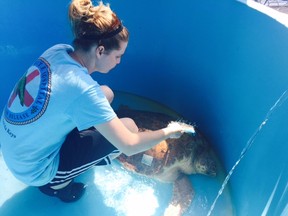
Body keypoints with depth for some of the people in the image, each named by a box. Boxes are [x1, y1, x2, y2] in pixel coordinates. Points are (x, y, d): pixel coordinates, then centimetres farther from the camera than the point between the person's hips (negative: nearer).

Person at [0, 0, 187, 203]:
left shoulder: (58, 50, -10)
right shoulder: (82, 89, -31)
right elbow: (129, 146, -24)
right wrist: (167, 132, -9)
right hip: (34, 170, -7)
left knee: (106, 94, 7)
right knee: (129, 126, -8)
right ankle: (58, 184, 6)